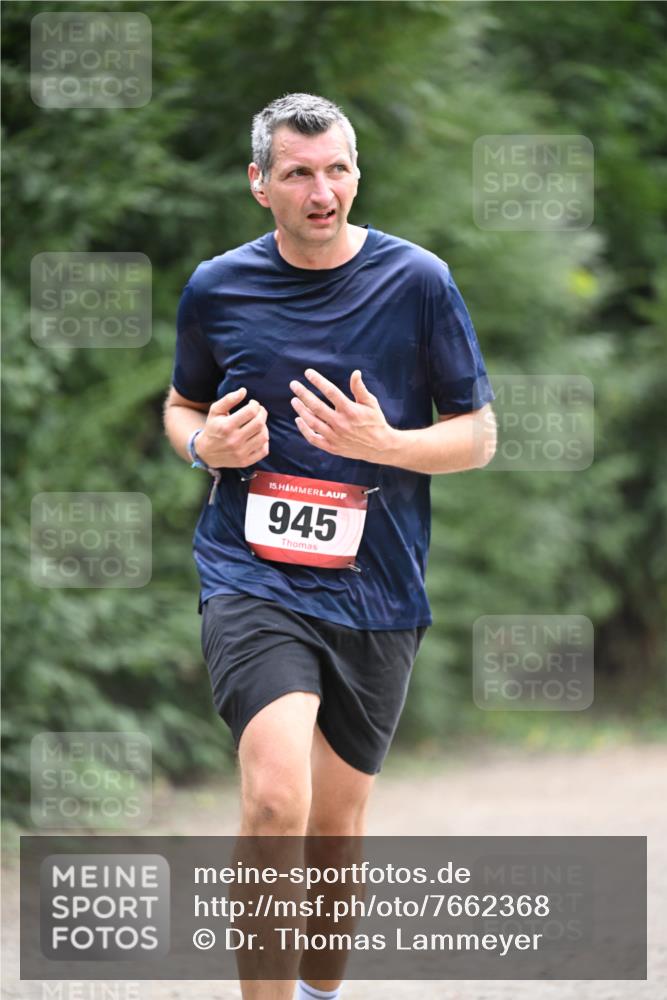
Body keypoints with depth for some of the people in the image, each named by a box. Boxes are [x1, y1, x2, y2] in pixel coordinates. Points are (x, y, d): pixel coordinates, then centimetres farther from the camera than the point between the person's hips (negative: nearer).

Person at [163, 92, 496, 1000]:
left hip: (375, 592, 1)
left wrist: (382, 442, -16)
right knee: (276, 802, -23)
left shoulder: (418, 282, -2)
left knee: (337, 826, 12)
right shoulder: (216, 288, 2)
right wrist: (204, 443, -5)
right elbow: (181, 405, 19)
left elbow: (478, 435, 3)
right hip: (250, 577, -1)